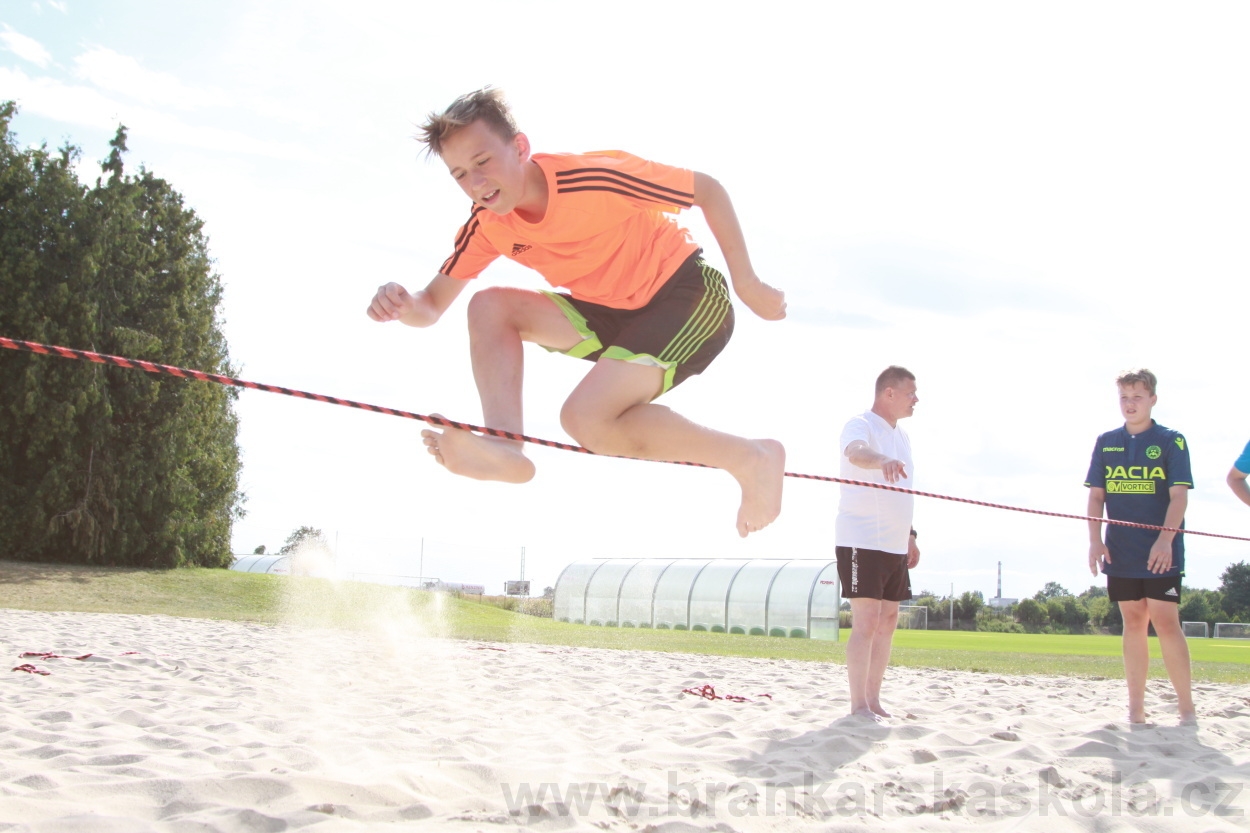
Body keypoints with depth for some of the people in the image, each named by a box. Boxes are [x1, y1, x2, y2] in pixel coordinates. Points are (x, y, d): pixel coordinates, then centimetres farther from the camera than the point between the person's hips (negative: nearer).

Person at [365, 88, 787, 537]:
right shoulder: (487, 226, -5)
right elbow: (431, 305, -1)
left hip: (692, 298, -7)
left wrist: (746, 284, -11)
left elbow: (708, 189, -15)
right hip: (617, 315, 8)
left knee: (586, 417, -26)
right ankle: (505, 446, -20)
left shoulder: (593, 179, -26)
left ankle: (750, 458, -14)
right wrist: (402, 304, -26)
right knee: (491, 306, -6)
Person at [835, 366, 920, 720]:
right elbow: (857, 452, -33)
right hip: (861, 540, -9)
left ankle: (873, 699, 18)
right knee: (866, 621, -11)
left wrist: (910, 536, 21)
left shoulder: (902, 436, 17)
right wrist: (883, 461, -54)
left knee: (888, 621, 10)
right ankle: (859, 705, -7)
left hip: (894, 544, 9)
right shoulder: (860, 425, -9)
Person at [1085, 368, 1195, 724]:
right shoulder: (1106, 442, 9)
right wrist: (1095, 540, -3)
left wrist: (1166, 538, -20)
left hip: (1161, 552, -4)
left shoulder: (1171, 441, -1)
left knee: (1165, 622, -8)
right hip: (1120, 552, 4)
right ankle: (1136, 706, 11)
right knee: (1133, 622, 7)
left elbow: (1179, 494, -8)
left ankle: (1185, 705, 0)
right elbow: (1096, 495, 9)